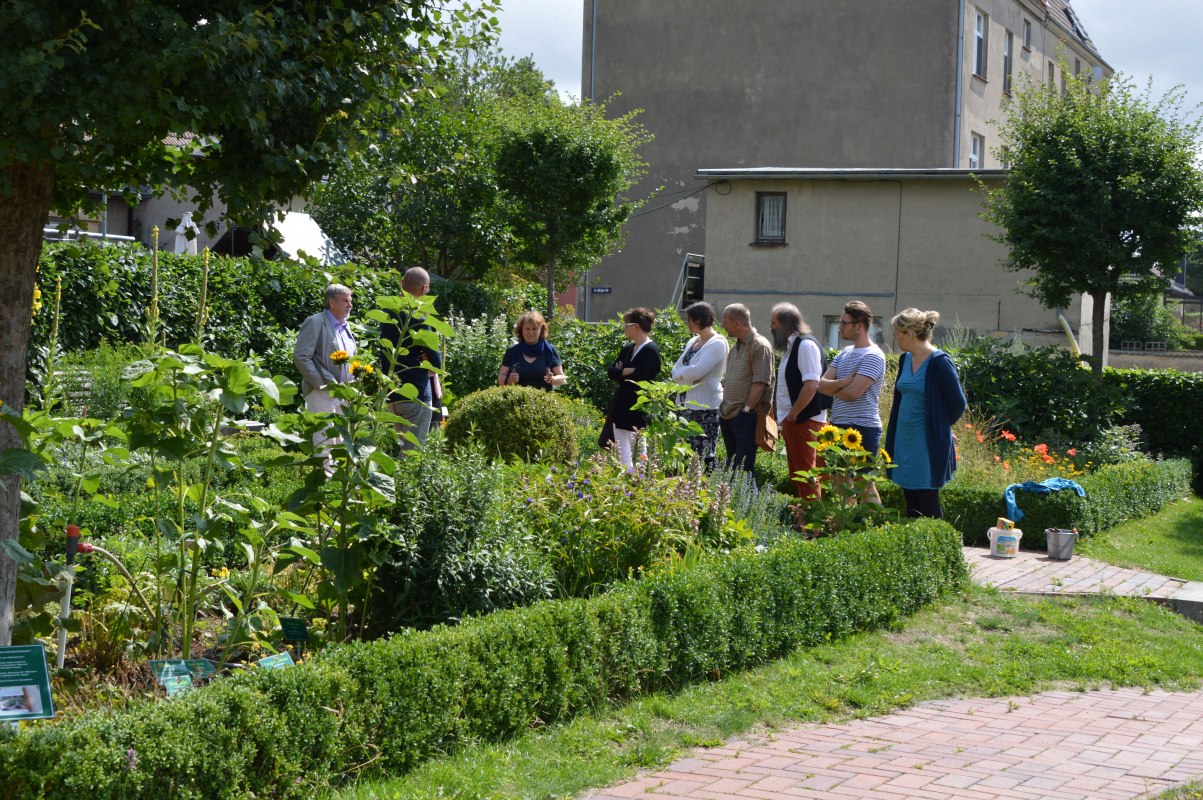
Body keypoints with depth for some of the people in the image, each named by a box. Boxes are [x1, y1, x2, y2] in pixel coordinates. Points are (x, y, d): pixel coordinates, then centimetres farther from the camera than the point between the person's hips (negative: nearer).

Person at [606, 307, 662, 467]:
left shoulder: (651, 350, -11)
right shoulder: (627, 349, 14)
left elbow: (638, 377, -20)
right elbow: (611, 372, 7)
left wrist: (621, 373, -6)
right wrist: (627, 372, -9)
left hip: (638, 409, -8)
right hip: (621, 406, 8)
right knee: (621, 452, 9)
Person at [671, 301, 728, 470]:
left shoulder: (717, 344, -10)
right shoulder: (693, 342, 16)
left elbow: (696, 371, -20)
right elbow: (676, 370, 10)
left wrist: (681, 373, -2)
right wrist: (688, 374, -10)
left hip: (706, 405, -8)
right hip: (689, 404, 8)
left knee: (704, 455, -9)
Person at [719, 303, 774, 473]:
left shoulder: (760, 346, -10)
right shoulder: (736, 347, 18)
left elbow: (760, 383, -16)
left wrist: (747, 409, -17)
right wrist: (724, 408, 16)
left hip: (746, 416, -9)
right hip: (728, 415, 9)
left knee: (742, 469, -10)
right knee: (731, 466, 12)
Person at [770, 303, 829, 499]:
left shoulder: (805, 345, -15)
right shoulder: (791, 346, 15)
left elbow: (811, 385, -23)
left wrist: (793, 415, -17)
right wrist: (785, 417, 13)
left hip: (804, 421, -10)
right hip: (792, 420, 10)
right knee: (797, 474, 14)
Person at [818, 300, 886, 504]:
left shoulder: (873, 356, -12)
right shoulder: (844, 353, 14)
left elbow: (852, 393, -21)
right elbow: (822, 385, 4)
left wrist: (832, 387, -2)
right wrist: (844, 382, -14)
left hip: (862, 429, -9)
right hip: (839, 426, 9)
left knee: (864, 485, -6)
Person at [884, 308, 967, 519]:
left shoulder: (939, 362, -15)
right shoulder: (906, 360, 8)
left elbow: (958, 403, -12)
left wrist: (939, 426, 1)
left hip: (928, 444, -7)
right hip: (904, 443, 7)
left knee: (927, 506, -2)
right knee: (911, 505, 12)